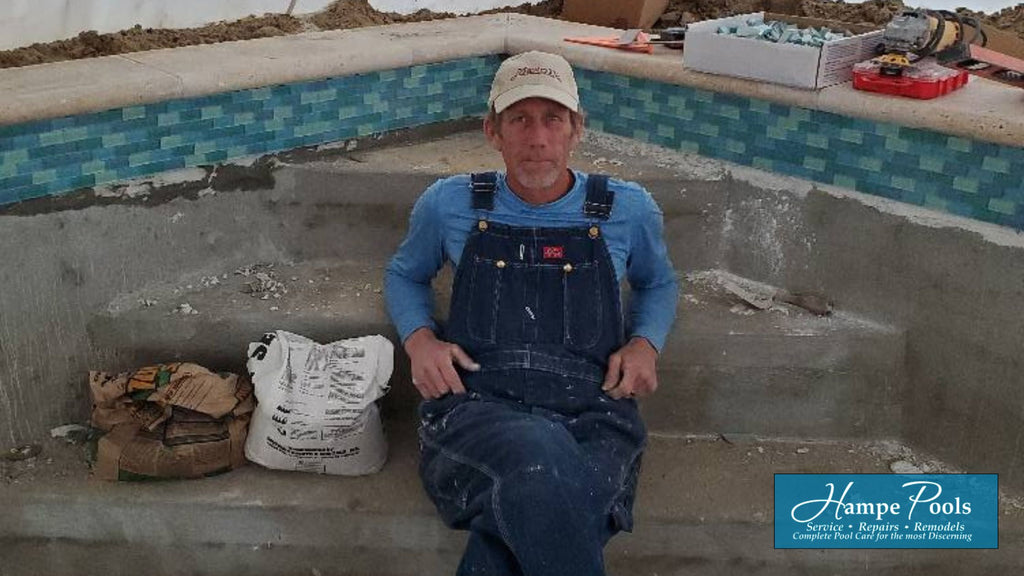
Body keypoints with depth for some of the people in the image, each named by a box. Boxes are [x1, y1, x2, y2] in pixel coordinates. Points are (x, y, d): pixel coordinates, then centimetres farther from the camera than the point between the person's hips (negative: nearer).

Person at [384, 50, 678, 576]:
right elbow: (404, 275, 28)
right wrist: (419, 339, 6)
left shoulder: (627, 210, 12)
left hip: (592, 416, 0)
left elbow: (658, 284, 30)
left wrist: (645, 343, 8)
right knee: (539, 462, -40)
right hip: (476, 406, 0)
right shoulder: (449, 205, 11)